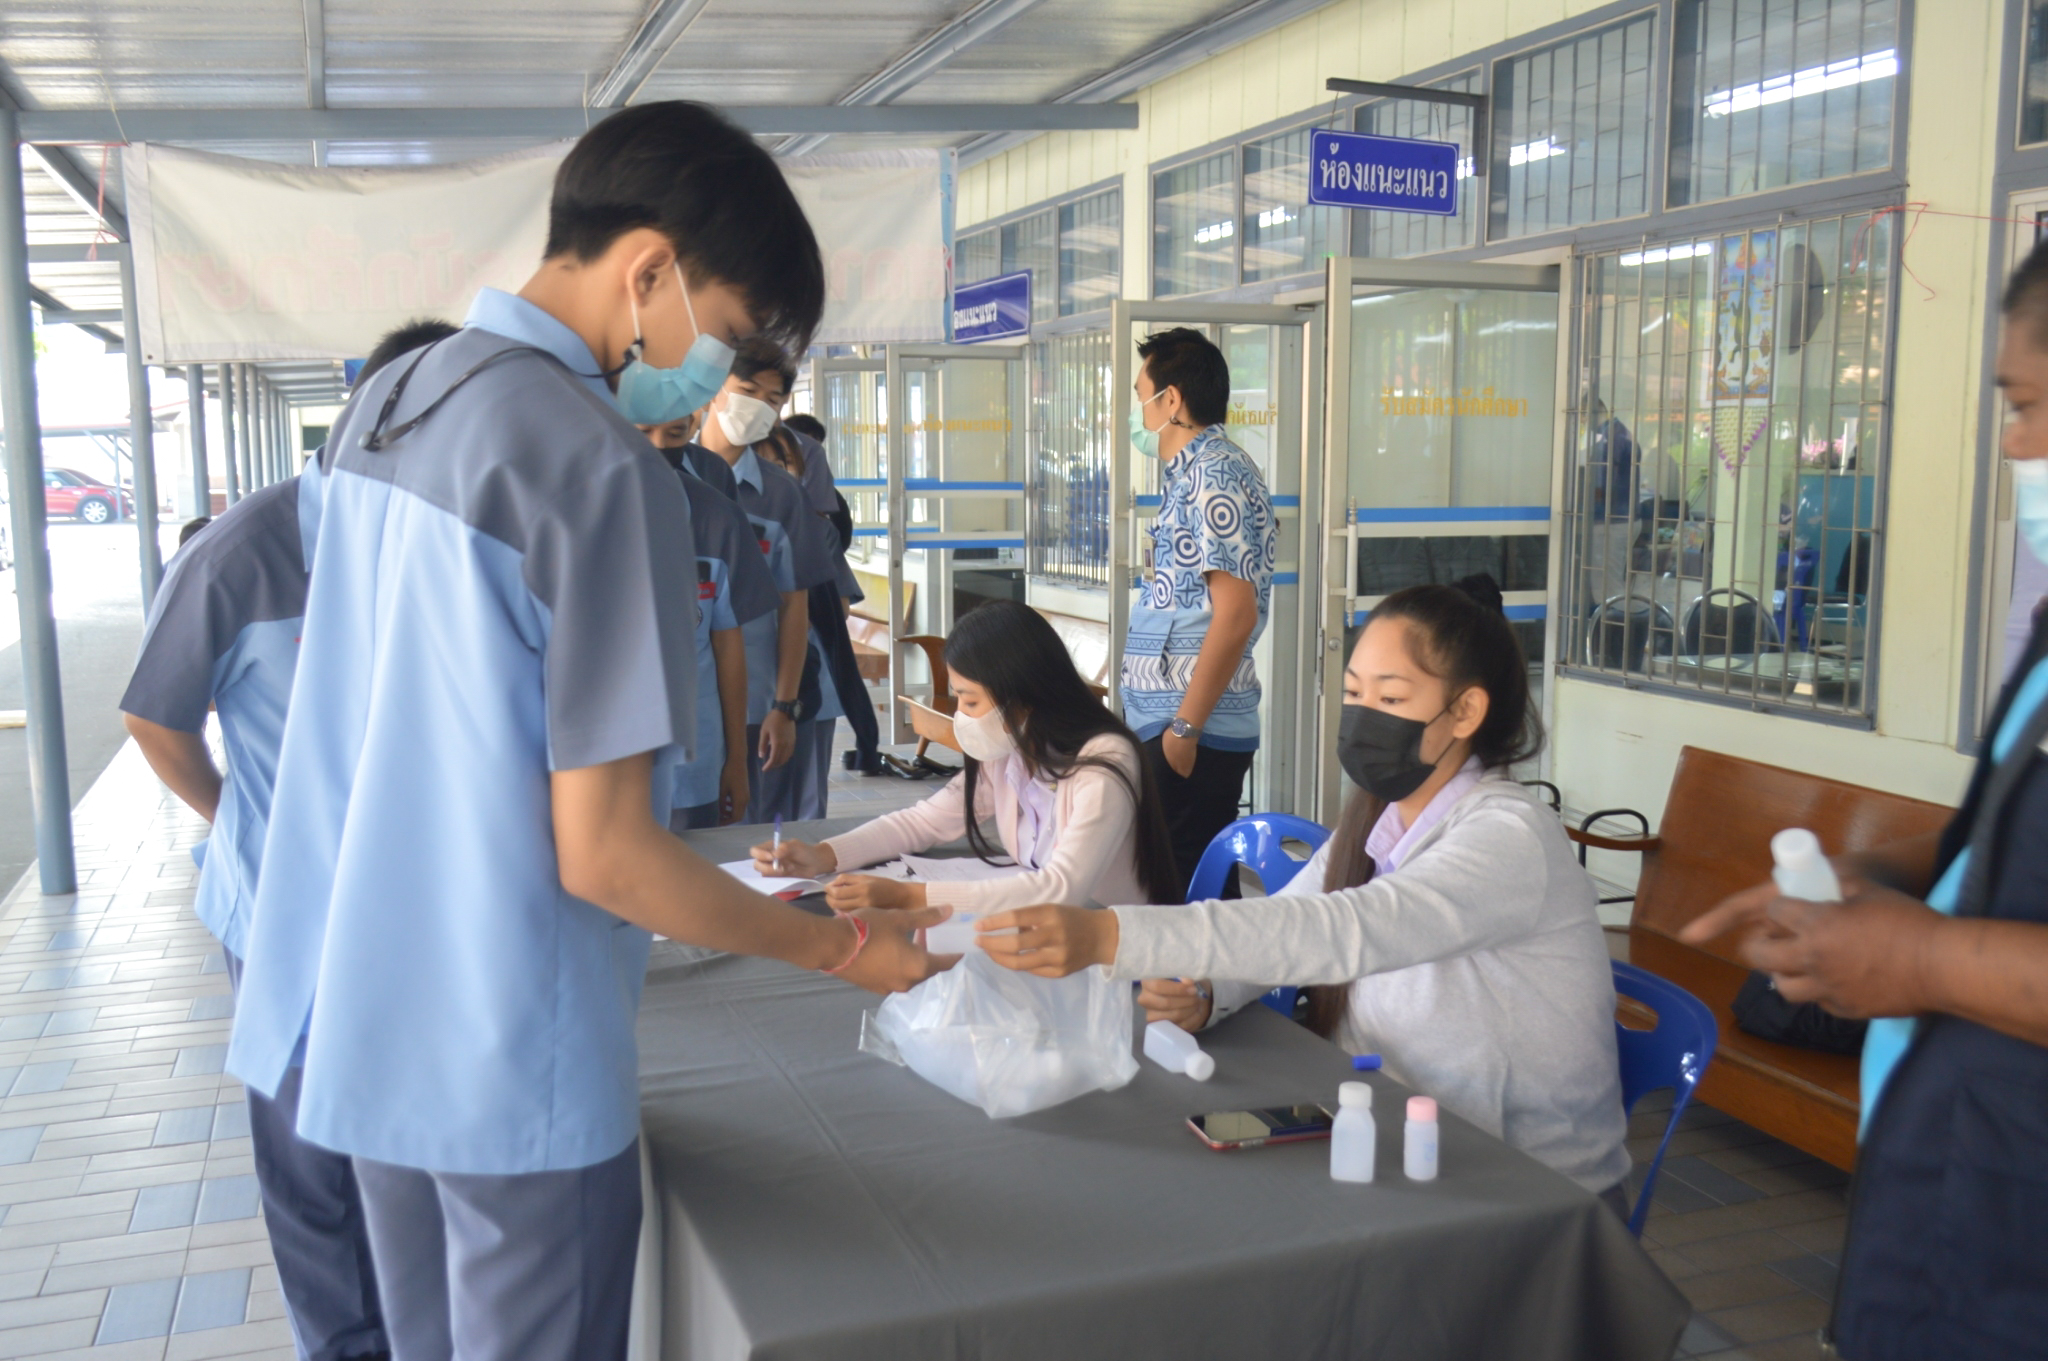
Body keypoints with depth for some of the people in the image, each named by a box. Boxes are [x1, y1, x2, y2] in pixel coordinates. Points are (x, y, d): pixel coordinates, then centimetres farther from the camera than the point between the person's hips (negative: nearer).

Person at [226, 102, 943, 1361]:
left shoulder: (383, 404, 5)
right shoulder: (602, 467, -21)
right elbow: (602, 855, -21)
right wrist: (843, 948, -11)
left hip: (355, 1010, 8)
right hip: (512, 1059, -8)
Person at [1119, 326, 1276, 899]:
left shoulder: (1212, 474, -12)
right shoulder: (1196, 471, 18)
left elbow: (1236, 613, -20)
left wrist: (1184, 726, -20)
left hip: (1193, 731, -10)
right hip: (1181, 723, 10)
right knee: (1199, 884, 14)